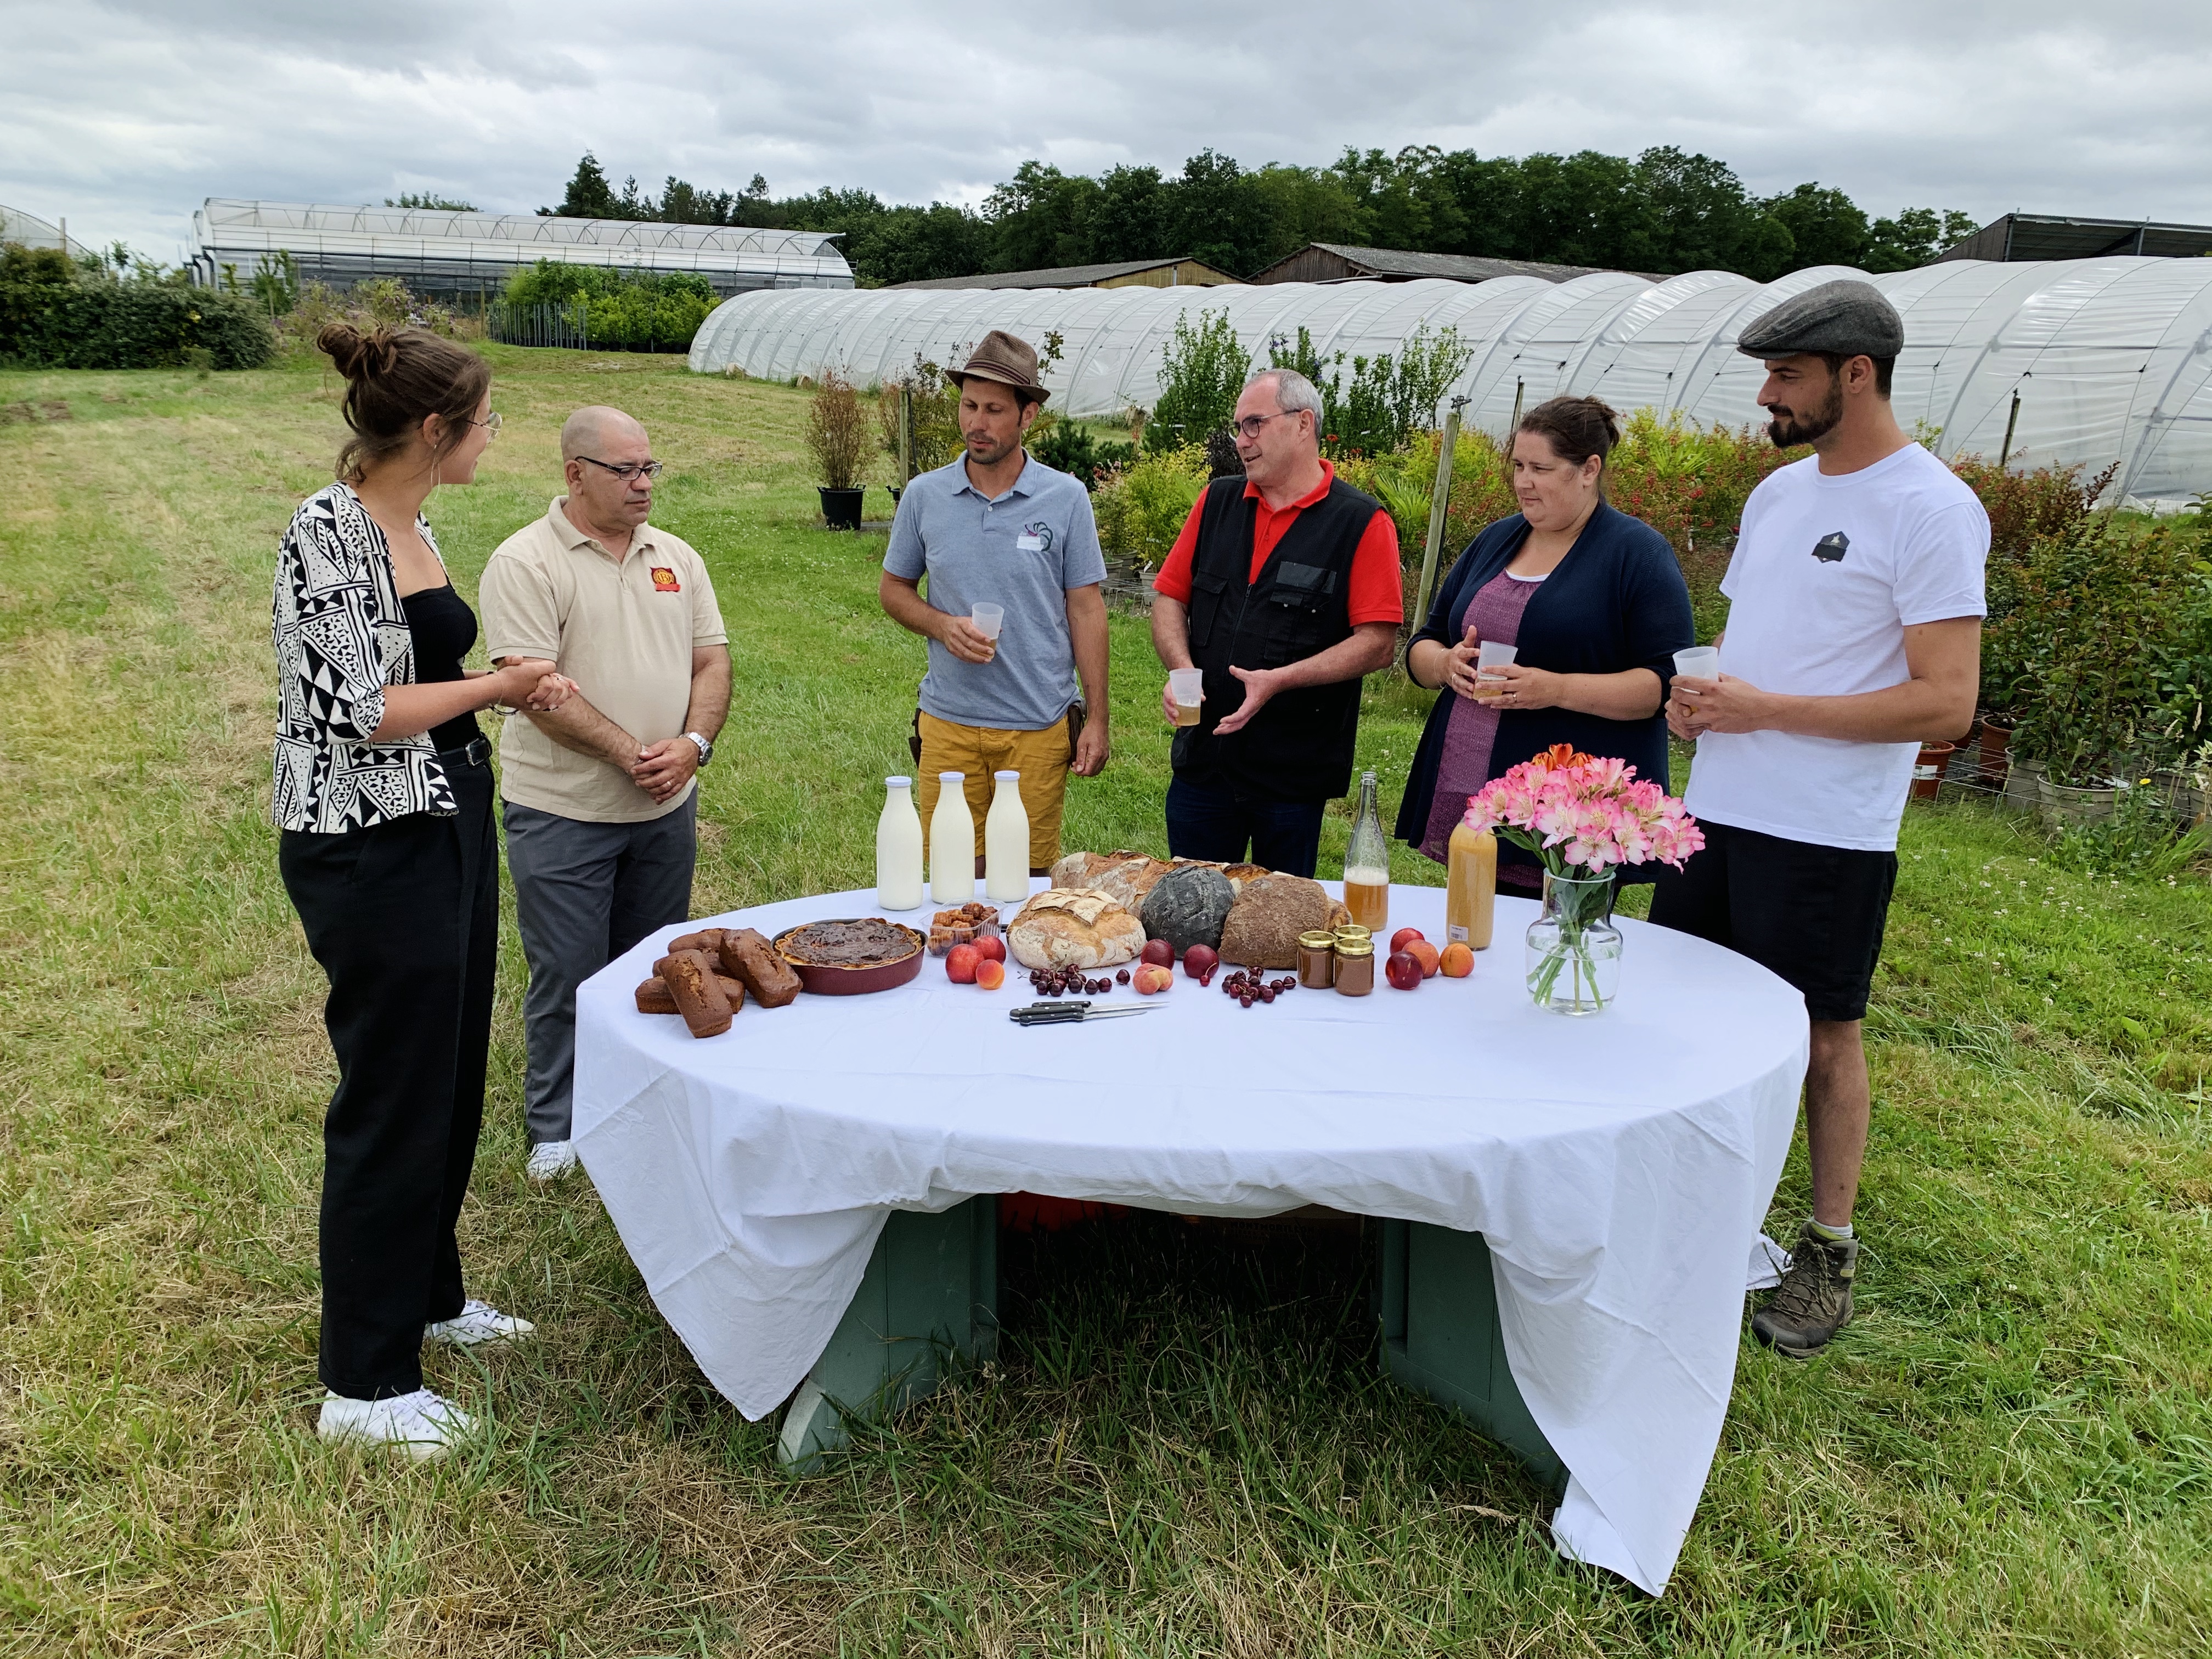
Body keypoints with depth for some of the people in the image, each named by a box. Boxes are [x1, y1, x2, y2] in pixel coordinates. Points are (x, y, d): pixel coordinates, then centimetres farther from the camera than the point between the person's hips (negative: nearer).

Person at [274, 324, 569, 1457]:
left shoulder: (412, 526, 10)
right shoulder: (326, 534, -18)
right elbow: (355, 710, -22)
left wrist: (509, 688, 5)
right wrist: (498, 686, -11)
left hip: (448, 825, 9)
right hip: (369, 849, -9)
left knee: (451, 1076, 19)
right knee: (393, 1099, 0)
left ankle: (427, 1294, 38)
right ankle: (364, 1384, 16)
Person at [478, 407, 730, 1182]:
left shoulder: (676, 557, 9)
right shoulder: (527, 561, -10)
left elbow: (712, 660, 7)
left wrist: (693, 743, -11)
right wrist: (629, 753, -20)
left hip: (665, 808, 6)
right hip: (563, 811, -5)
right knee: (567, 976, 4)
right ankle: (557, 1127, 21)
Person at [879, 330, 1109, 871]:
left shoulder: (1066, 498, -1)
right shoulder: (923, 496, 3)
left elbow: (1086, 610, 1)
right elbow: (894, 588, 13)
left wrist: (1096, 720, -1)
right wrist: (942, 626, -9)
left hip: (1041, 729, -1)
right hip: (949, 725, 1)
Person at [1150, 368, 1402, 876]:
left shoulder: (1362, 524, -6)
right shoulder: (1217, 502, 9)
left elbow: (1378, 642, -11)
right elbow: (1169, 597, 11)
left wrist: (1280, 680, -21)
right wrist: (1182, 668, -9)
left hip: (1294, 773, -4)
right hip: (1202, 760, 4)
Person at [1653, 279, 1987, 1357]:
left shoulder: (1932, 510, -12)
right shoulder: (1778, 491, 12)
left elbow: (1946, 702, -18)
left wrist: (1765, 709, -19)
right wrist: (1697, 691, -1)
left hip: (1826, 835, -7)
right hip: (1716, 812, 7)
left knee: (1822, 1036, 6)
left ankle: (1830, 1250, 24)